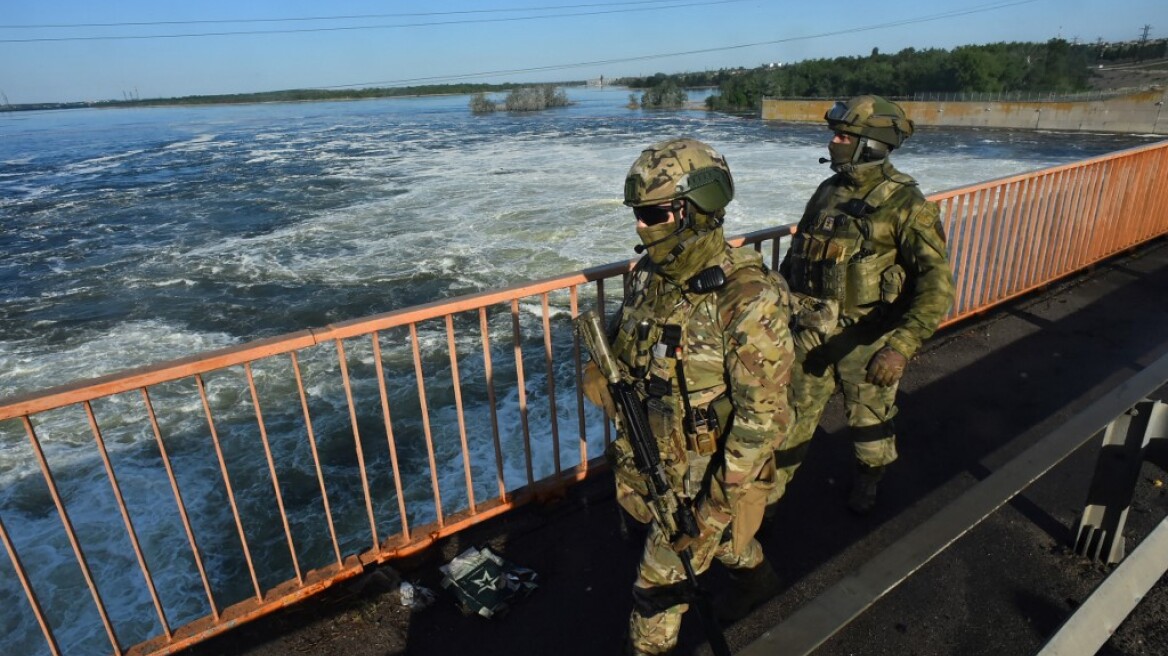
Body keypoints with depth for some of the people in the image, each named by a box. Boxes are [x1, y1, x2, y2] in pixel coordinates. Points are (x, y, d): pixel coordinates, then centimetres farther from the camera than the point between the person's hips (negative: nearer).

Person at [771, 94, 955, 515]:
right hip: (810, 333, 5)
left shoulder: (905, 204, -16)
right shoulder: (828, 192, 3)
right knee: (792, 417, 14)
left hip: (866, 340, -4)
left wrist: (901, 347, -35)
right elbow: (796, 254, 15)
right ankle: (769, 493, 31)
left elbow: (936, 284, -24)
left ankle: (868, 482, 47)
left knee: (869, 422, 19)